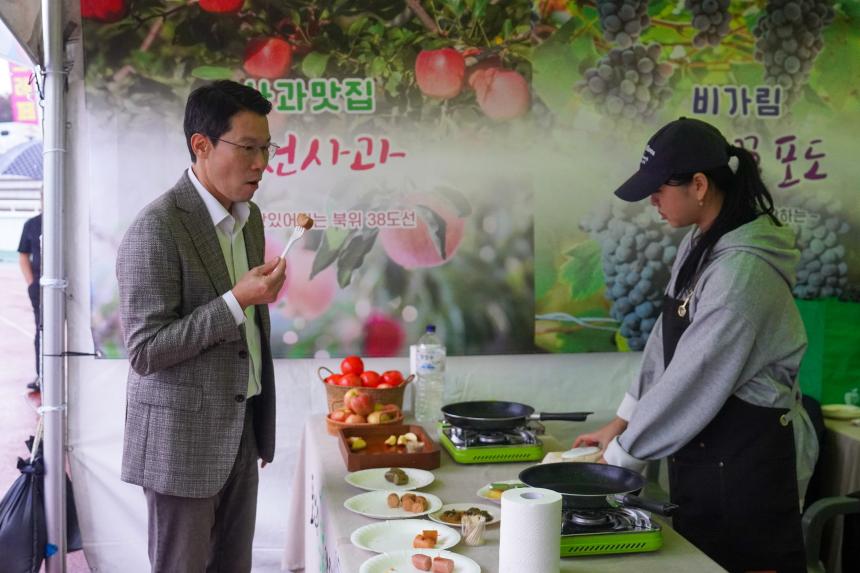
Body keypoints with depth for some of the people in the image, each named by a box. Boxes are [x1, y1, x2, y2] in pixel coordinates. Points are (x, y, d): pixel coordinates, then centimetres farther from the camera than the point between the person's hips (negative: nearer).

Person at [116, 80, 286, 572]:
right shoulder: (158, 227, -18)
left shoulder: (249, 216, 8)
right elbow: (145, 351, -19)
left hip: (243, 426, 7)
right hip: (183, 436, -7)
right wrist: (237, 300, -25)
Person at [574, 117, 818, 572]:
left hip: (747, 458, -8)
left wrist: (620, 457, -12)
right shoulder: (700, 244, 4)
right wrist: (621, 421, 8)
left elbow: (695, 381, -23)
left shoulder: (742, 270, -25)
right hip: (706, 448, 9)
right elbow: (666, 343, 11)